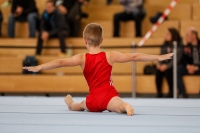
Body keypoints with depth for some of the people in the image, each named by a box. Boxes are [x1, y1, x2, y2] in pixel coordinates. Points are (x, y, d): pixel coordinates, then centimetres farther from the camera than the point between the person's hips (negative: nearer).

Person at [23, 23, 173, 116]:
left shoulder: (82, 58, -3)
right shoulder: (110, 56, -2)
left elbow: (60, 62, -14)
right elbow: (134, 57, 0)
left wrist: (39, 67, -19)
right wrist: (159, 57, 5)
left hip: (93, 99, 3)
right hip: (108, 95, -3)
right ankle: (125, 106, -66)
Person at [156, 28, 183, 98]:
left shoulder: (179, 45, -7)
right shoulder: (165, 45, 10)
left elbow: (177, 59, -14)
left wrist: (167, 66, -23)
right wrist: (159, 63, -10)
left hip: (173, 66, -4)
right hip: (164, 64, 4)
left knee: (167, 71, -34)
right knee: (158, 72, -25)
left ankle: (171, 92, -20)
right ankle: (159, 93, -20)